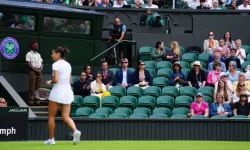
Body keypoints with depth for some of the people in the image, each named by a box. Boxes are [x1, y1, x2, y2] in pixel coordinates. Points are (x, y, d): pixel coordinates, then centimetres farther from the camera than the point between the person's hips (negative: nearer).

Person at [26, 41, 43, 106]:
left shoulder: (38, 54, 17)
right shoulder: (29, 54, -4)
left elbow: (41, 63, 14)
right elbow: (29, 64, -11)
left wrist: (40, 69, -6)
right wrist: (35, 69, -16)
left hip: (39, 71, 6)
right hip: (32, 71, -6)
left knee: (38, 87, 5)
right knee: (32, 87, -6)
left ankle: (37, 99, 9)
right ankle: (31, 100, -4)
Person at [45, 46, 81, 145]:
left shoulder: (56, 64, -11)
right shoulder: (68, 65, 11)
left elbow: (55, 80, -20)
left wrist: (49, 82, -2)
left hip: (57, 92, -6)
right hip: (67, 92, 6)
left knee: (51, 116, 9)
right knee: (66, 117, 5)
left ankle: (51, 139, 12)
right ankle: (75, 131, -22)